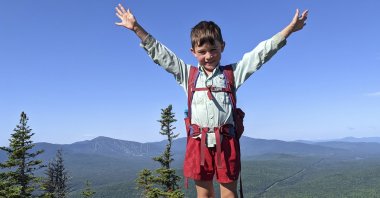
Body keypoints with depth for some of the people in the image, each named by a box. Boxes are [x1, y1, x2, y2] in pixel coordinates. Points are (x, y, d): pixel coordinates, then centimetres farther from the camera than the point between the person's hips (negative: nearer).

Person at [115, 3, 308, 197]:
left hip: (226, 140, -1)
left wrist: (290, 28, 2)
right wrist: (136, 28, 7)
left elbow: (261, 53, 6)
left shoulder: (232, 72, 8)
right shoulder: (187, 74, 11)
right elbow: (160, 54, 10)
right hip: (199, 141, 1)